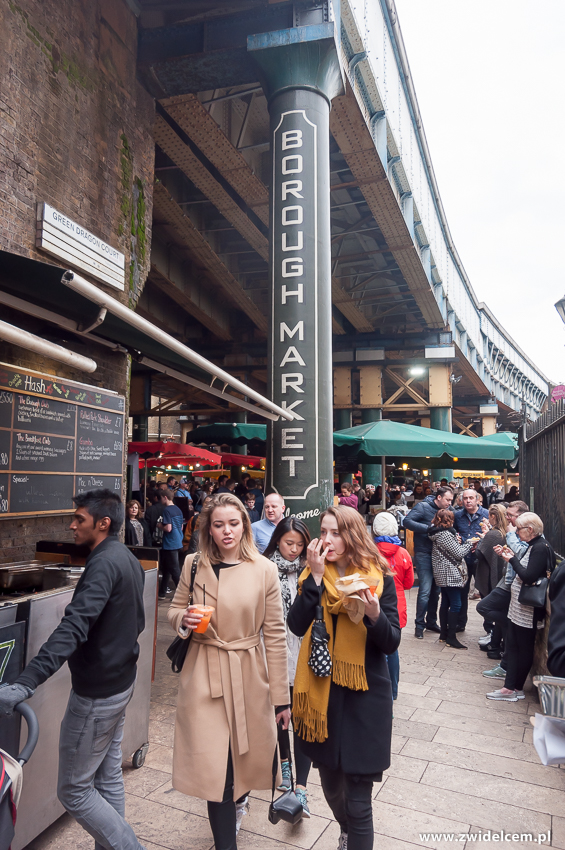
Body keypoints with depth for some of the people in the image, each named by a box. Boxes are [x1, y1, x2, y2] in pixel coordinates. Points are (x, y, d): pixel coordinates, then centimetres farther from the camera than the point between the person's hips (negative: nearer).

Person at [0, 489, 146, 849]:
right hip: (122, 682, 9)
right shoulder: (129, 559, 5)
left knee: (74, 790, 8)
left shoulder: (103, 563, -25)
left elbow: (73, 629, -36)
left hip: (96, 692, -9)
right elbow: (136, 622, 15)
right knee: (109, 776, 20)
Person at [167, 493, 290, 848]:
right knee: (213, 764, -1)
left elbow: (275, 634, -5)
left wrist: (281, 696, -3)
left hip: (248, 674, 0)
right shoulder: (194, 565, -4)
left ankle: (239, 796, 54)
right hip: (204, 675, 0)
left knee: (245, 752, 18)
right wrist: (183, 619, -15)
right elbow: (175, 609, 10)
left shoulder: (264, 570, -8)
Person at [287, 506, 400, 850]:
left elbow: (391, 643, -9)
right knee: (331, 785, 22)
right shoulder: (313, 575, 0)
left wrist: (375, 615, -29)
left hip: (364, 696, -3)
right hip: (321, 692, 4)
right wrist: (316, 577, -22)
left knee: (358, 801, 1)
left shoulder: (379, 578, -8)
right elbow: (297, 626, -14)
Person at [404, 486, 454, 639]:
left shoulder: (448, 509, 8)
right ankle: (419, 625, 6)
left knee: (436, 590, 13)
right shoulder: (423, 506, -11)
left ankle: (431, 622, 27)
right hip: (424, 553, -6)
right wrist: (428, 528, -26)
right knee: (425, 590, -7)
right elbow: (407, 521, -20)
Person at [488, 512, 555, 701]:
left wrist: (512, 559, -13)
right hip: (518, 606, 10)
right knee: (512, 646, 13)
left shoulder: (541, 548, -19)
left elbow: (529, 577, -25)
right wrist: (511, 557, 5)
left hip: (528, 609, -10)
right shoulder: (534, 546, 10)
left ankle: (515, 688, 15)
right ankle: (510, 687, 20)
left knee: (524, 649, 4)